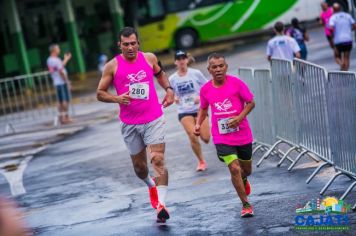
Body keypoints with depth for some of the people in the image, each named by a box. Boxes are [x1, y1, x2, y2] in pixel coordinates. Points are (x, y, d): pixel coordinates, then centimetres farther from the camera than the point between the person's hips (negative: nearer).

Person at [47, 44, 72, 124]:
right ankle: (66, 117, -4)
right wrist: (67, 81, -15)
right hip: (62, 82, -9)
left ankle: (61, 118, 12)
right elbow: (61, 72, -20)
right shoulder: (56, 60, -17)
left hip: (56, 83, 9)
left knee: (60, 101, 10)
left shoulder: (49, 60, 12)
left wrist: (66, 59, 28)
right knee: (66, 100, -4)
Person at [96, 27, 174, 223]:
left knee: (158, 161, -16)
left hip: (153, 120, 0)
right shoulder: (112, 66, -4)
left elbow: (160, 74, 24)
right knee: (139, 166, 12)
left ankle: (161, 204, -20)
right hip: (129, 124, 1)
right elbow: (100, 93, 1)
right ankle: (151, 184, 45)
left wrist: (168, 89, 6)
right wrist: (117, 98, -17)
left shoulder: (149, 58, 2)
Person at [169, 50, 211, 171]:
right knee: (193, 136, -17)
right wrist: (174, 98, -10)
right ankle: (201, 161, 4)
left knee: (206, 138, -6)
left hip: (199, 109, 0)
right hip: (184, 112, 1)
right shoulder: (172, 79, -1)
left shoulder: (196, 73, -5)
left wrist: (201, 97, -16)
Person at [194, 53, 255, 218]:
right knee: (234, 168, -16)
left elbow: (251, 102, -3)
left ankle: (243, 180, 56)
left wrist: (240, 117, -19)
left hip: (242, 135, 1)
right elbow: (203, 108, 16)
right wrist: (198, 124, -1)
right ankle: (246, 205, 0)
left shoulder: (236, 83, -9)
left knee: (246, 170, 16)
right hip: (222, 138, 0)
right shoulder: (205, 90, -2)